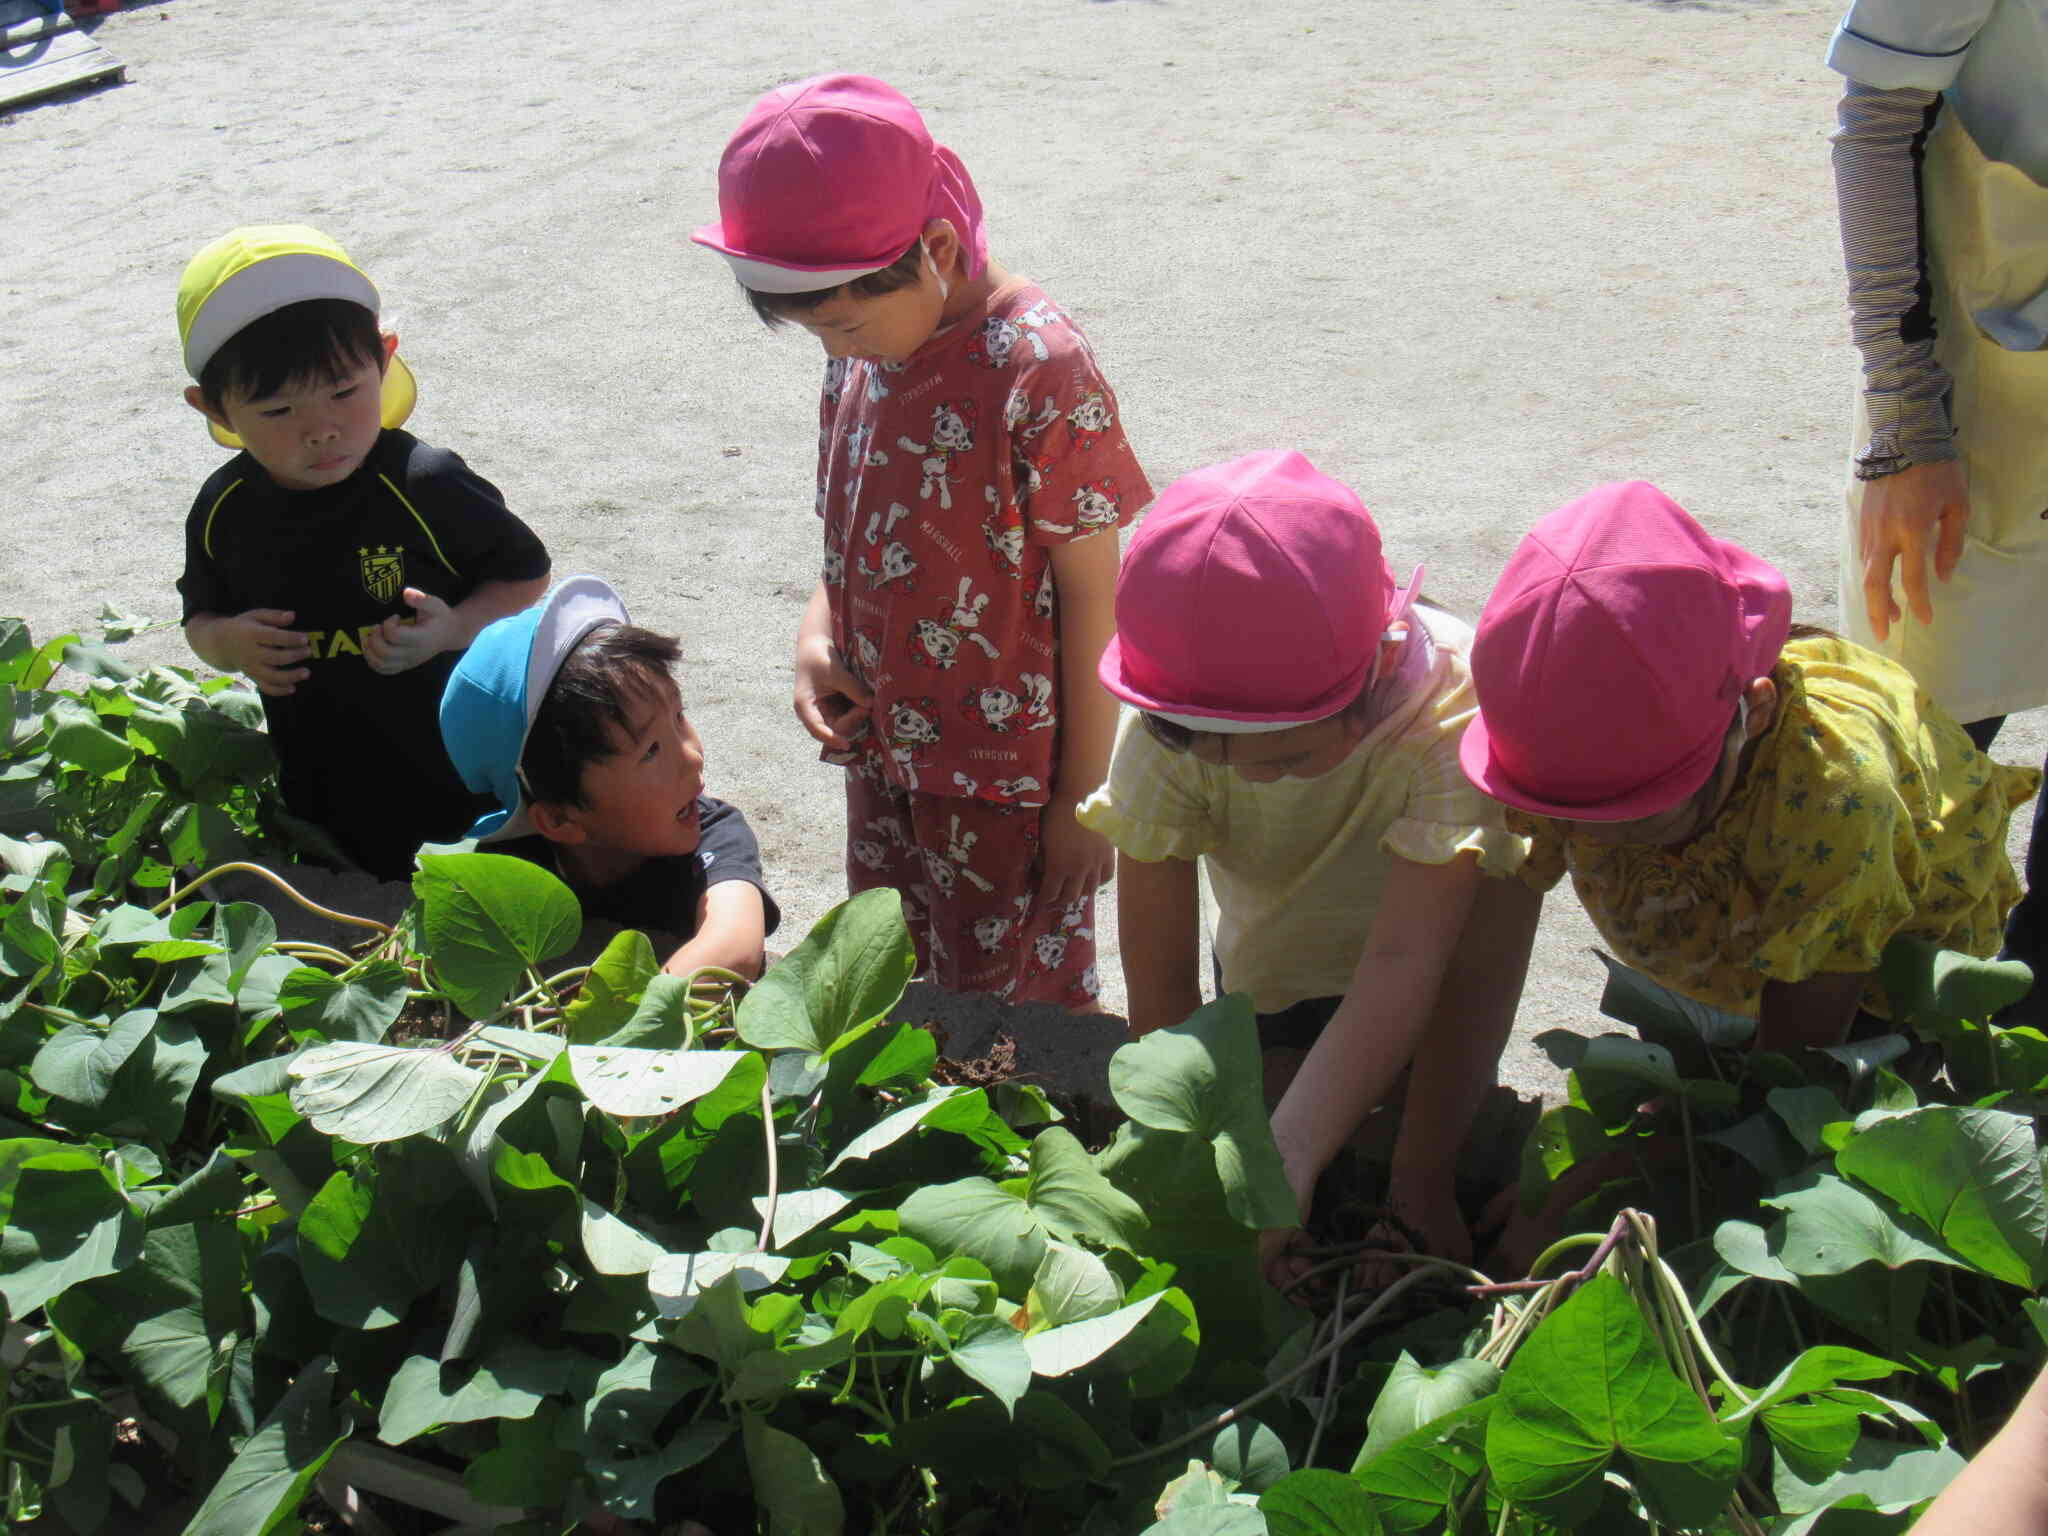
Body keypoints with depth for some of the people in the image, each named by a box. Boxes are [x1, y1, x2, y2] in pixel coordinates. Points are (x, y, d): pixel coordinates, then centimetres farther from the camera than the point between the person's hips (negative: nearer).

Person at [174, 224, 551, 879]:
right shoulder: (223, 510, -7)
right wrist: (227, 642, -13)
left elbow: (526, 575, -8)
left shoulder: (426, 485, -20)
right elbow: (201, 618, 10)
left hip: (458, 776, -3)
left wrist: (454, 629, -25)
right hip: (320, 794, 4)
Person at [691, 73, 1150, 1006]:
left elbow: (1091, 592, -17)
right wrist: (818, 629, -6)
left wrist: (1083, 796, -13)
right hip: (882, 742, 7)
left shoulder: (1039, 368, -22)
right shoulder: (860, 351, -1)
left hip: (1007, 766, -7)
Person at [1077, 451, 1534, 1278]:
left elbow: (1404, 961, -46)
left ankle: (1420, 1184, -12)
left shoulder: (1451, 704, -40)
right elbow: (1159, 977, -27)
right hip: (1271, 970, 0)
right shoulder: (1162, 735, -31)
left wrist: (1288, 1156, -54)